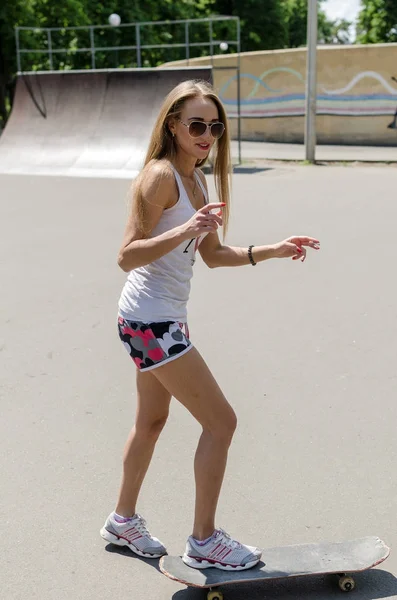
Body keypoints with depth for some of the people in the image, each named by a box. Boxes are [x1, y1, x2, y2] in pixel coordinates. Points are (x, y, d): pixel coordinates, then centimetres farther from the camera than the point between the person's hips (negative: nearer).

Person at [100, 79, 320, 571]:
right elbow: (127, 257, -24)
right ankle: (204, 541, 13)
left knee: (151, 421, 22)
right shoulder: (160, 176, -18)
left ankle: (123, 521, 41)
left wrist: (272, 251, 6)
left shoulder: (196, 179, 10)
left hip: (160, 319, 10)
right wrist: (185, 231, -36)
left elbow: (213, 254, 15)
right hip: (151, 321, -10)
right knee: (220, 422, -4)